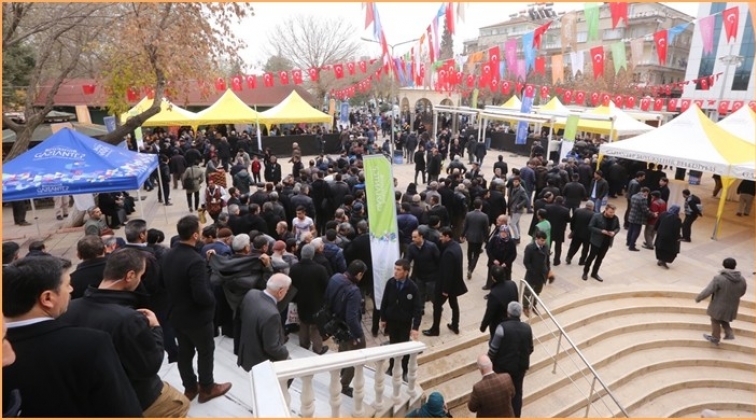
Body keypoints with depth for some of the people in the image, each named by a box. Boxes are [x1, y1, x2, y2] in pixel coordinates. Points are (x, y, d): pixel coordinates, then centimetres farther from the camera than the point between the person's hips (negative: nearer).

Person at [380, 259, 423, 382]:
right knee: (392, 345, 17)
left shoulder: (412, 287, -20)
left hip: (405, 323, -2)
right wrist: (383, 319, 3)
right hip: (391, 321, 2)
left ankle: (404, 371, 31)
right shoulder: (390, 283, -13)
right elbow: (384, 302, -1)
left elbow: (418, 308, -16)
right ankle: (391, 367, 37)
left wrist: (415, 327, -18)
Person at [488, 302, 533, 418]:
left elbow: (493, 348, -17)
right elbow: (530, 349, 3)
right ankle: (516, 416, 32)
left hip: (503, 365, -3)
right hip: (521, 366, 3)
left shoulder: (503, 327, -23)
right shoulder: (527, 328, -9)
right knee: (517, 392, 20)